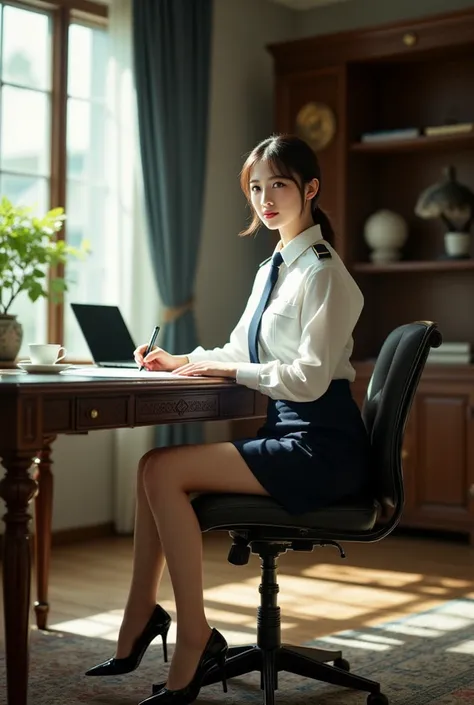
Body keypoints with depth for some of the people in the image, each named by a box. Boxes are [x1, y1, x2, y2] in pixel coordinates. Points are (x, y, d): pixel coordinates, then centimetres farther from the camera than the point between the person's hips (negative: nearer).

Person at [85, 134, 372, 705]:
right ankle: (138, 624, 4)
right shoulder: (271, 269, 16)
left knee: (163, 471, -18)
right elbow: (240, 351, 21)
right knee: (155, 466, -2)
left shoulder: (322, 272, -12)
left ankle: (193, 639, -9)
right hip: (286, 433, 9)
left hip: (322, 447, -9)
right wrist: (183, 361, 4)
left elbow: (310, 378, -19)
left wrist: (227, 368, -12)